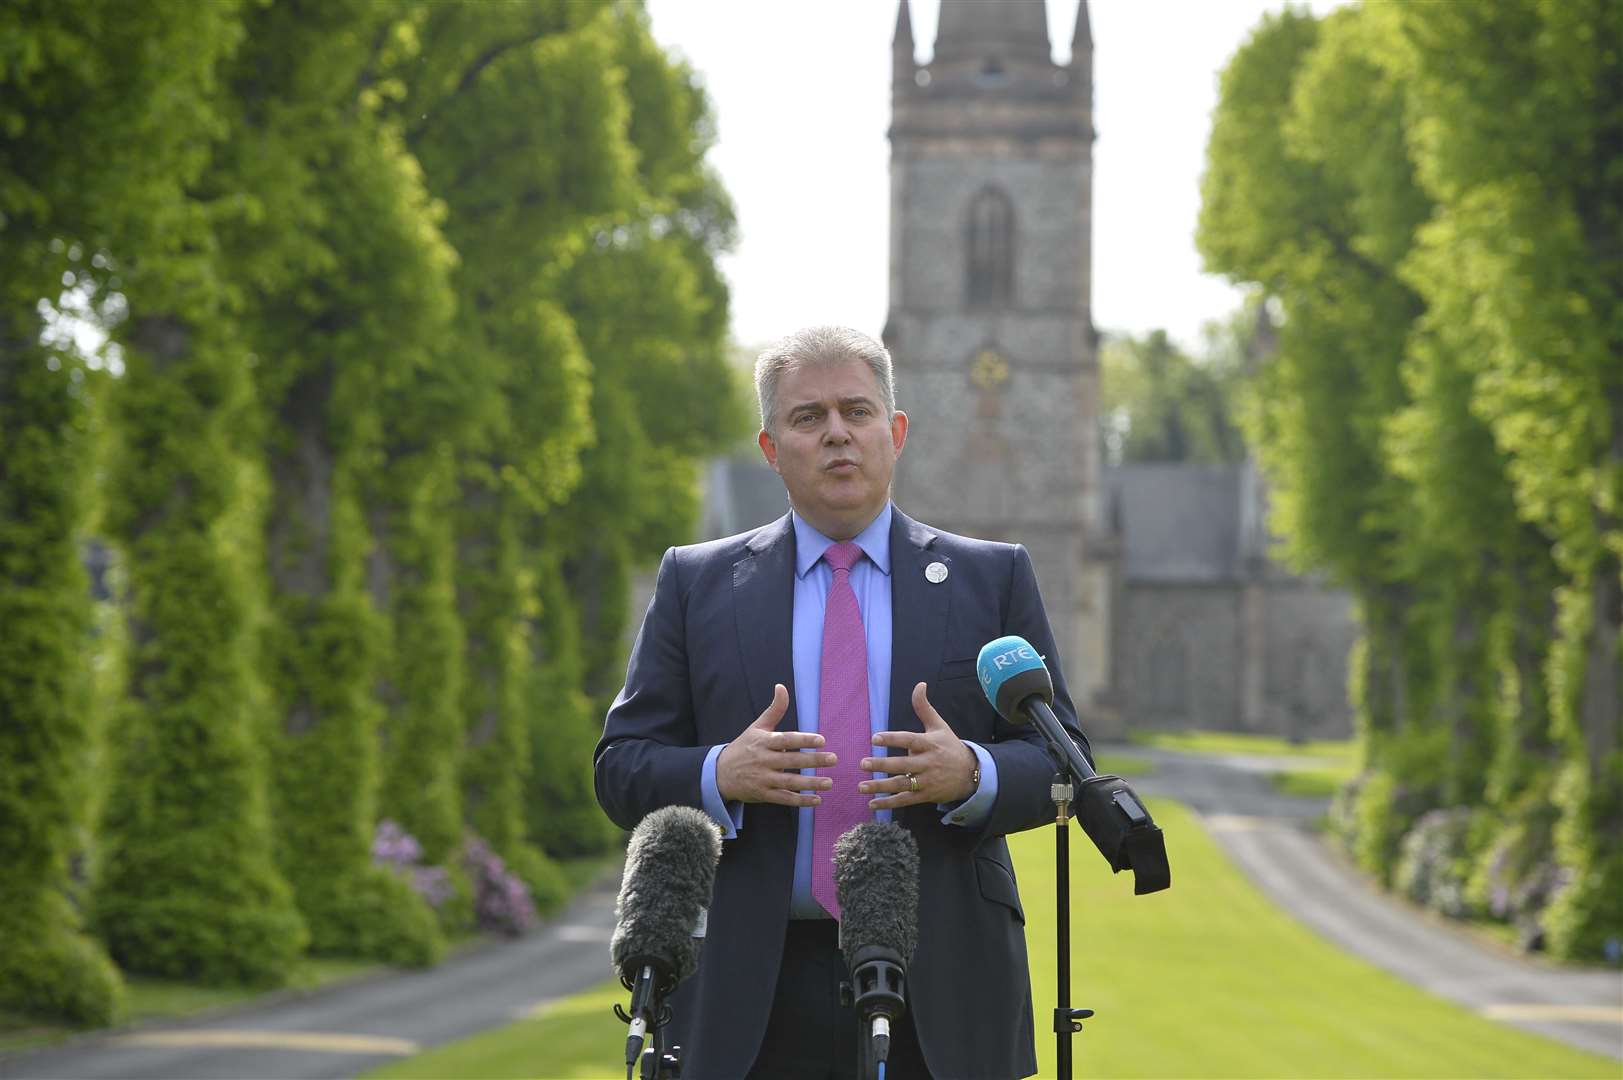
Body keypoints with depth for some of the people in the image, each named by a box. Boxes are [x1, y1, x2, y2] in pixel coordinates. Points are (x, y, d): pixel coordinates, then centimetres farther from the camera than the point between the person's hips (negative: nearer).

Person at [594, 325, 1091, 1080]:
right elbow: (621, 768, 6)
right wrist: (720, 776, -15)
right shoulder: (697, 584, 10)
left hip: (941, 987, 0)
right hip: (756, 1003, 0)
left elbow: (1059, 760, 6)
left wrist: (972, 775, -16)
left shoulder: (992, 579, 10)